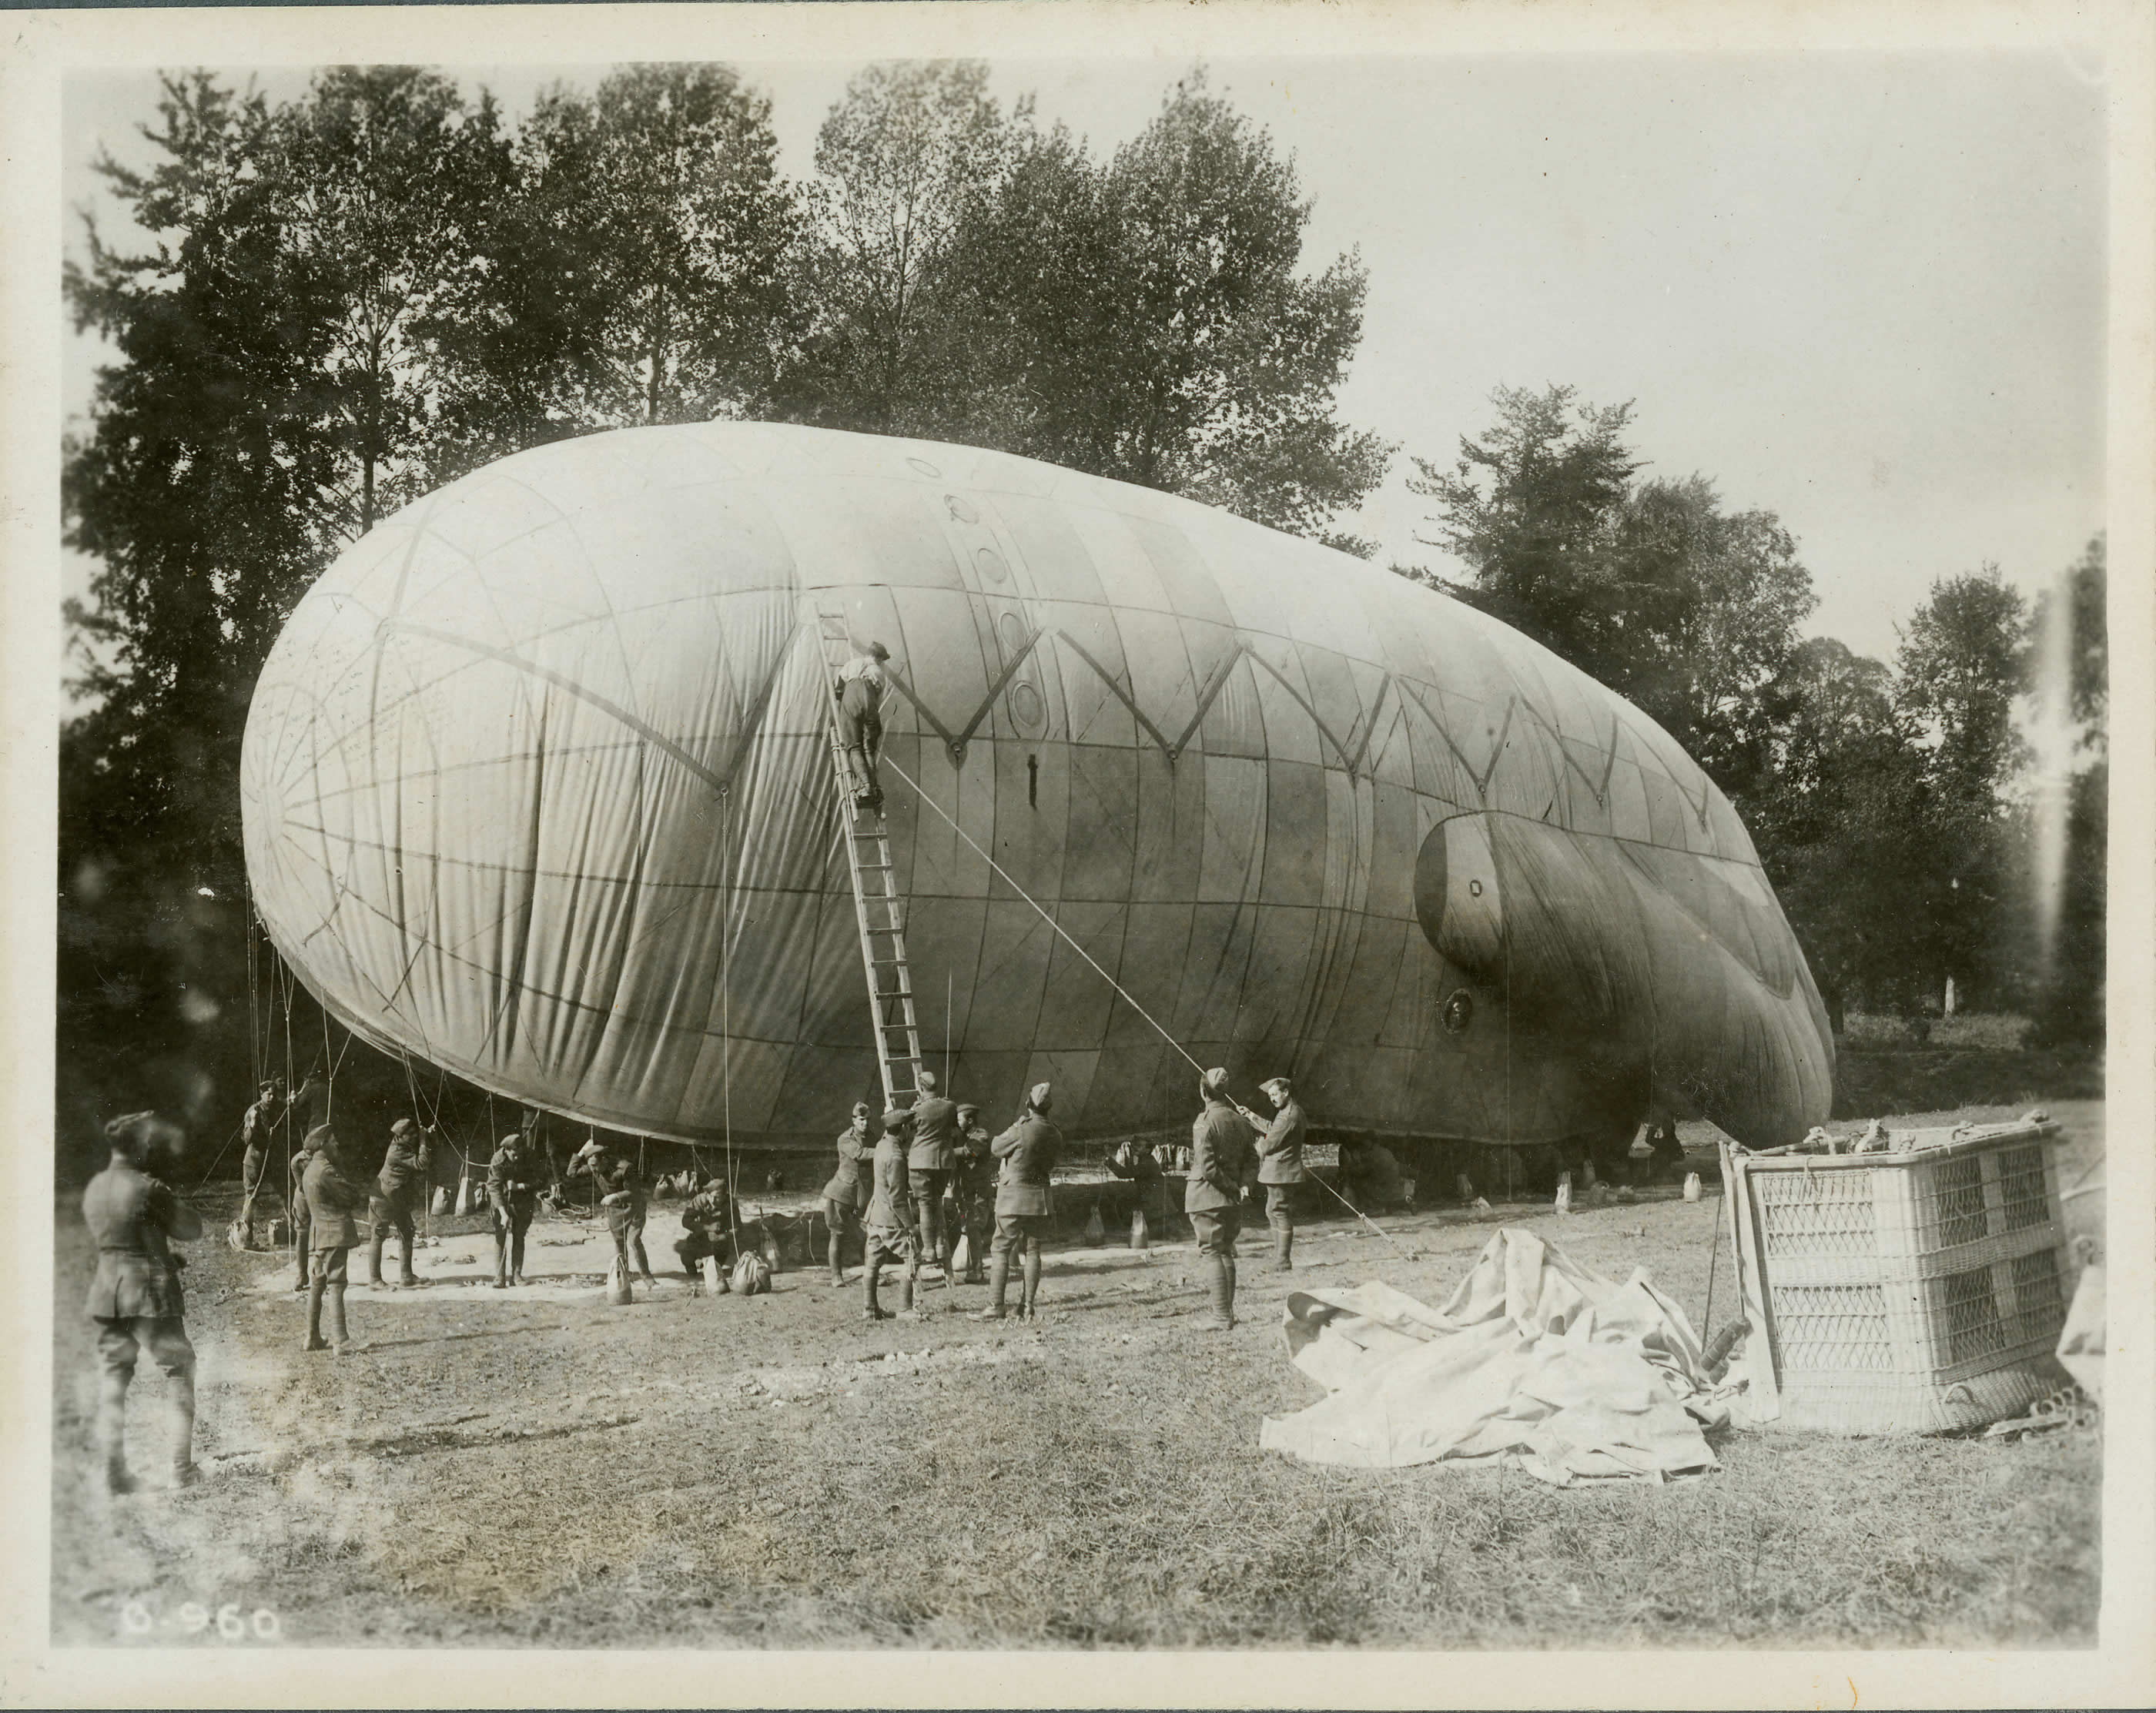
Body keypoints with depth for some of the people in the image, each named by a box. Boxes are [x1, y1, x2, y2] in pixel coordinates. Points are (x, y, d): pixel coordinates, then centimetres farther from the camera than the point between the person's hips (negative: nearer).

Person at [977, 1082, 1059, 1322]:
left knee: (1001, 1251, 0)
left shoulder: (1022, 1131, -18)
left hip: (1014, 1196, -5)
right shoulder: (1055, 1135, 0)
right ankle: (1029, 1305, 10)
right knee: (1032, 1251, 11)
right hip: (1040, 1197, 5)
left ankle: (995, 1306, -4)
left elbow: (996, 1148, -3)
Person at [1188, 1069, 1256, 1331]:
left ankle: (1222, 1318, -5)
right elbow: (1248, 1163, 10)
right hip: (1232, 1200, 6)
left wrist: (1230, 1186, -8)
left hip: (1206, 1198, -6)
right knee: (1226, 1253, 16)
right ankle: (1228, 1314, 20)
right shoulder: (1241, 1121, 6)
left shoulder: (1204, 1122, -15)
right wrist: (1235, 1184, 8)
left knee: (1213, 1254, -3)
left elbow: (1207, 1167, -19)